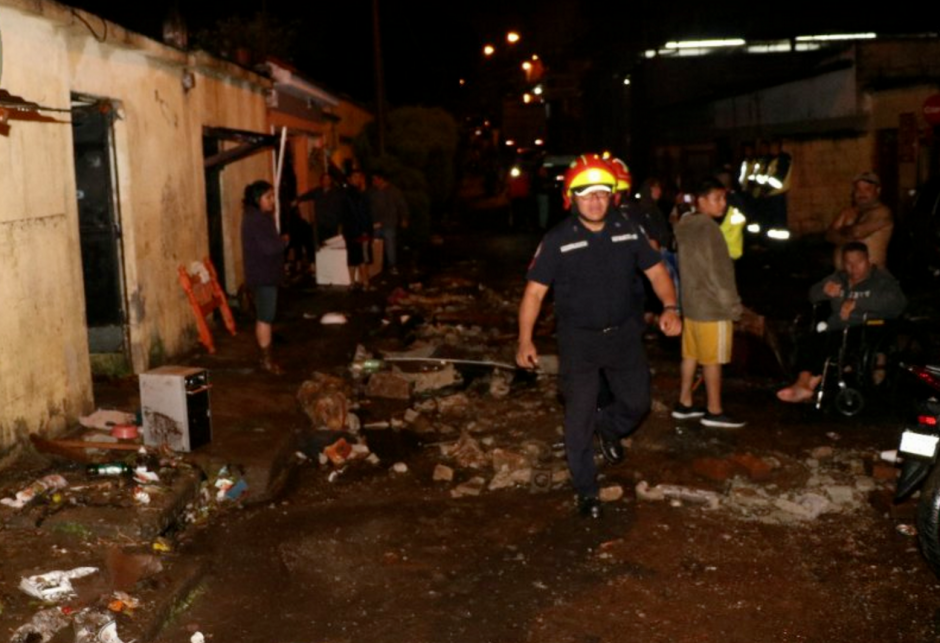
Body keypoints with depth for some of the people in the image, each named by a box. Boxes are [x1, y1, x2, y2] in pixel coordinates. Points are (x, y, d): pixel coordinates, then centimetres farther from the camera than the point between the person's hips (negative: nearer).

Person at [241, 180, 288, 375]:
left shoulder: (259, 217, 14)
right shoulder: (256, 219, -19)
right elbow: (269, 246, -24)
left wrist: (279, 241, 1)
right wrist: (284, 240, -8)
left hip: (264, 273, 11)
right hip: (263, 275, -11)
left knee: (264, 316, 15)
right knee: (265, 317, -6)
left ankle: (266, 355, 22)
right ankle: (267, 360, -1)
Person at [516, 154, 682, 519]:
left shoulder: (627, 231, -2)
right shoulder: (558, 240, -11)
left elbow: (656, 270, 3)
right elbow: (535, 291, -10)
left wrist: (669, 307, -15)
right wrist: (525, 341, -17)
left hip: (623, 334, 3)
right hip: (579, 339, -3)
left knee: (636, 403, 12)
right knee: (579, 416, 3)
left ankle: (609, 429, 47)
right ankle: (586, 490, 20)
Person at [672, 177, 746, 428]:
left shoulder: (685, 226, 9)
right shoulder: (708, 228, -18)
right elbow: (718, 271, -18)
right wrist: (732, 304, -11)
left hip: (691, 302, 9)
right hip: (712, 306, -9)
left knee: (690, 354, 14)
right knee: (713, 360, 0)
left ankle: (684, 403, 21)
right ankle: (714, 411, 8)